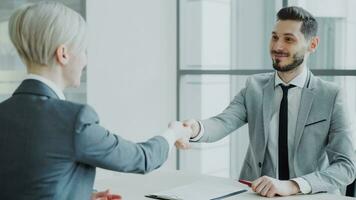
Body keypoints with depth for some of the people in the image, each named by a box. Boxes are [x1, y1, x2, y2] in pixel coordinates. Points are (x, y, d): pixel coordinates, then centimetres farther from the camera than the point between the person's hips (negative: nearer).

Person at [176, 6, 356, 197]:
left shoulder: (330, 96, -4)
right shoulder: (254, 87, 4)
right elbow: (223, 122, -13)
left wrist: (292, 185, -26)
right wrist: (196, 128, -35)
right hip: (257, 193, 2)